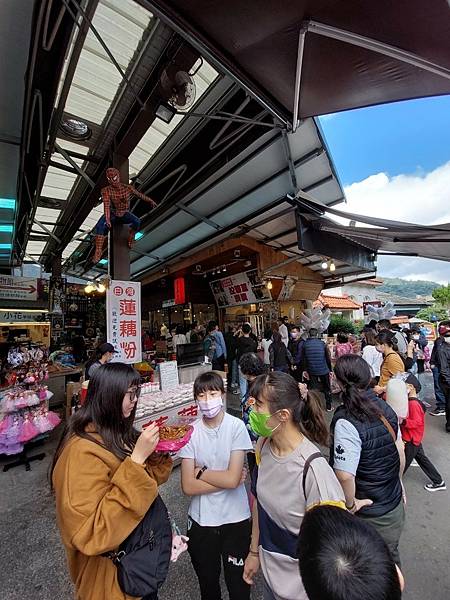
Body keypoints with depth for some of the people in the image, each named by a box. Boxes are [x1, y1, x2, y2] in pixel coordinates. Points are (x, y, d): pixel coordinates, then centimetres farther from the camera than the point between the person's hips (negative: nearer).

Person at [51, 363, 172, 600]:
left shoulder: (117, 433, -6)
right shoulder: (83, 452, -31)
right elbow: (93, 534, -34)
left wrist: (159, 451, -15)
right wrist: (136, 459, -39)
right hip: (113, 573, -7)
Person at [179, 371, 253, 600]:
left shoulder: (236, 427, -20)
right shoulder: (191, 431, -13)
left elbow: (232, 478, -23)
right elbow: (188, 486, -14)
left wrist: (201, 472, -15)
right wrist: (224, 479, -19)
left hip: (235, 518, -2)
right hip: (201, 520, 2)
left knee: (238, 581, 19)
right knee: (207, 581, 25)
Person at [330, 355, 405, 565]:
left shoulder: (346, 422, -32)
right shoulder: (385, 408, -11)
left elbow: (345, 475, -33)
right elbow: (400, 451, 3)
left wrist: (350, 503, -13)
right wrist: (397, 482, 18)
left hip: (368, 514, -6)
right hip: (395, 507, 6)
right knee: (390, 558, 31)